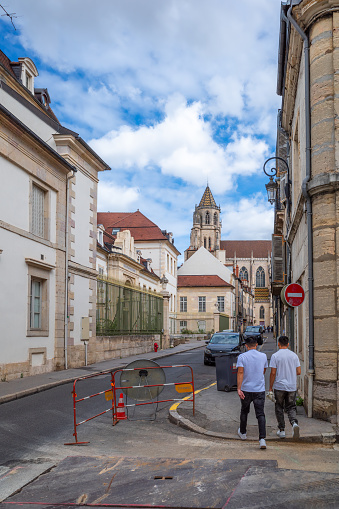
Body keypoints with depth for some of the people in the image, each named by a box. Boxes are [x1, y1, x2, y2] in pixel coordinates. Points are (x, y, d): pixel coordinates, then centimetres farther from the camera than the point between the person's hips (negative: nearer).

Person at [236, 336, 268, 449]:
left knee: (244, 411, 21)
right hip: (260, 389, 1)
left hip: (246, 389, -1)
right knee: (260, 414, -1)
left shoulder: (242, 357, -8)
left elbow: (240, 373, -17)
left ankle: (242, 433, 37)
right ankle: (262, 438, -15)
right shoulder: (263, 356, 1)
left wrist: (239, 389, -18)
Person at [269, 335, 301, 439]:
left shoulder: (275, 356, -9)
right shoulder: (294, 355, 2)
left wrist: (270, 387, -2)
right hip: (292, 386, 3)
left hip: (279, 387, -3)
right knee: (291, 407, 11)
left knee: (279, 408, 11)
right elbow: (299, 372, 3)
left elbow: (273, 373, -10)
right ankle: (294, 423, -16)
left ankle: (281, 430, 14)